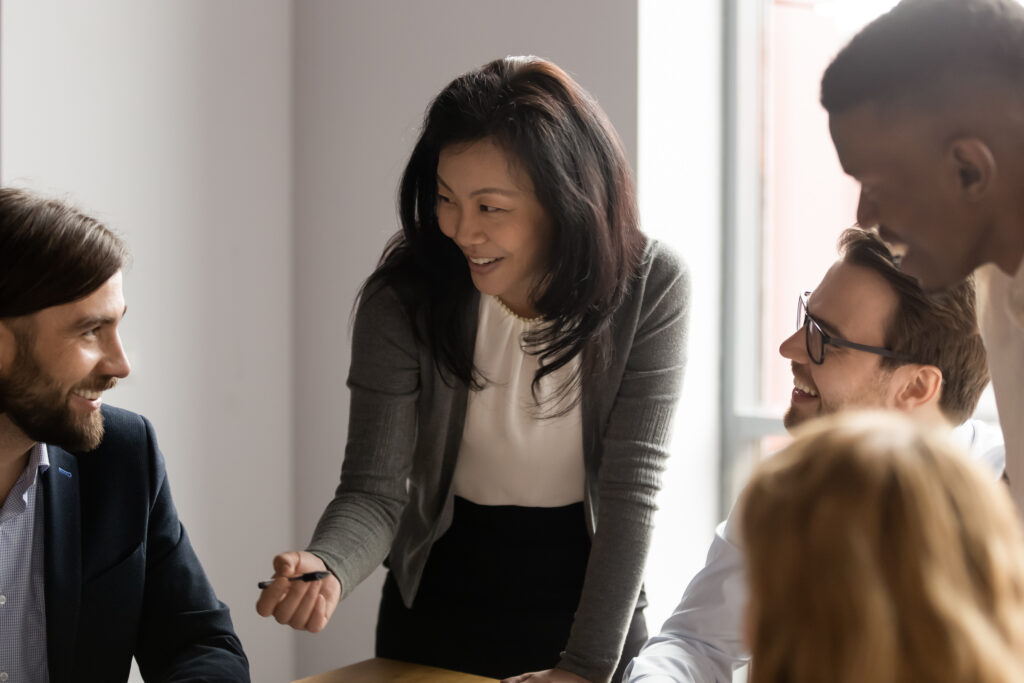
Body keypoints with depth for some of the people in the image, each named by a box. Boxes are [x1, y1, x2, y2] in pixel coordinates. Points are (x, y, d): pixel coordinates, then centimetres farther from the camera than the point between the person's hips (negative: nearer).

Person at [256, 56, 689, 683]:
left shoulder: (651, 286, -18)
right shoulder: (402, 300, -18)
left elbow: (632, 490, -19)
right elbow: (375, 490, -18)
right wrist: (324, 570, -39)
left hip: (594, 594, 0)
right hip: (441, 602, 1)